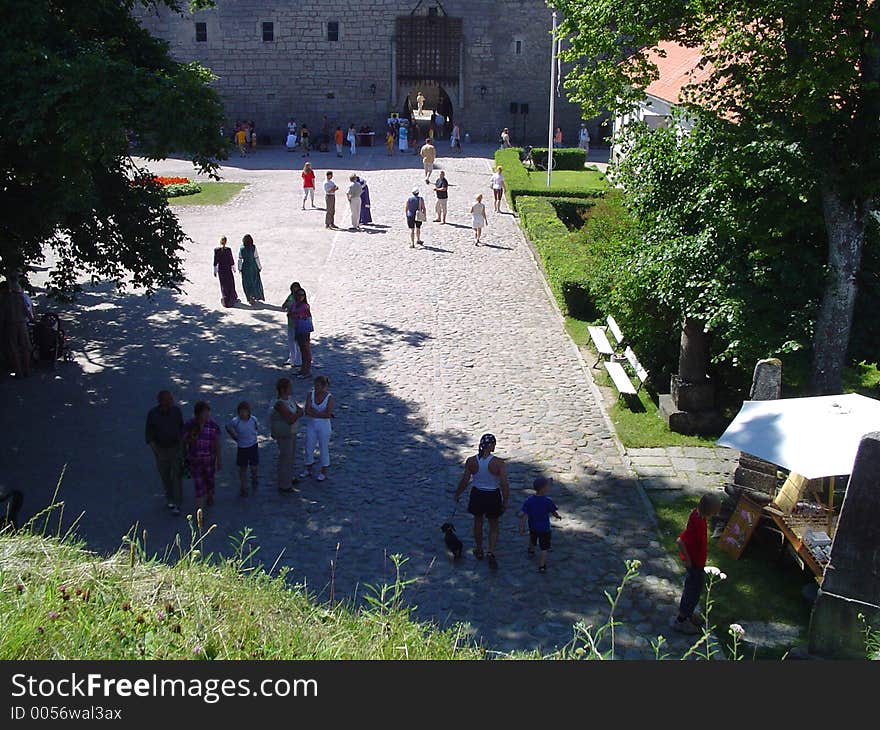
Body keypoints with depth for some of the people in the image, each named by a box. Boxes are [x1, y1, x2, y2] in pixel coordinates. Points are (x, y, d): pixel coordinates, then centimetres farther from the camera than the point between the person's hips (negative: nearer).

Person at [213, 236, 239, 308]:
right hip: (228, 269, -2)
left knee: (223, 285, 12)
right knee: (230, 284, 12)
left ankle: (225, 301, 15)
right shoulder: (228, 249, -14)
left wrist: (215, 271, 4)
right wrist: (233, 268, 6)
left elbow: (215, 261, -4)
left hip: (220, 269, 2)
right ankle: (231, 299, 19)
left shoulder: (216, 250, -8)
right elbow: (231, 259, -8)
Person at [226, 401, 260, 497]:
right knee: (243, 468, 11)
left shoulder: (254, 419, -12)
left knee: (254, 468, 2)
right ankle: (243, 487, 28)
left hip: (253, 446, 1)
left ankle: (254, 480, 35)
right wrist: (234, 436, 3)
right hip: (242, 448, -1)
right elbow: (228, 428, 3)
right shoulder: (235, 421, -18)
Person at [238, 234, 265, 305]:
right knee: (255, 281, 16)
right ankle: (256, 297, 22)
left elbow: (240, 259, -5)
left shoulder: (241, 248, -9)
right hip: (253, 267, -1)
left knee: (247, 283, 11)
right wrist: (259, 267, 0)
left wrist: (240, 268, 7)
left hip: (245, 267, 1)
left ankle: (250, 298, 7)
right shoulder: (253, 247, -14)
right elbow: (256, 258, -11)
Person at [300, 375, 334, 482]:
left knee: (323, 449, 8)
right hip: (311, 425, 4)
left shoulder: (329, 398, -13)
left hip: (324, 426, -3)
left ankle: (324, 472, 23)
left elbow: (328, 414, -23)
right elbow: (307, 411, -14)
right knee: (309, 448, 14)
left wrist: (313, 413, -17)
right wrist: (321, 414, -18)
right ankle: (308, 470, 32)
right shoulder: (310, 394, -5)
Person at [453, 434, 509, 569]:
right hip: (493, 496, -2)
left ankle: (479, 551, 40)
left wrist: (457, 494, 10)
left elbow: (464, 480, -7)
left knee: (478, 522, 25)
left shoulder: (471, 461, -14)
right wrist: (505, 501, -4)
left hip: (477, 495, 2)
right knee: (494, 526, 18)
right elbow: (504, 484, -18)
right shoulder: (498, 462, -21)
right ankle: (491, 552, 3)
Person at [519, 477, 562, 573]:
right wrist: (558, 516, 14)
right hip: (545, 529, -4)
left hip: (533, 528, 4)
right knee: (544, 548, 4)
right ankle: (542, 566, -5)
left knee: (532, 540, 33)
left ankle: (531, 550, 59)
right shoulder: (548, 501, -20)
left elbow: (523, 515, -14)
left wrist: (522, 527, -6)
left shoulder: (529, 501, -14)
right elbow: (554, 513, -9)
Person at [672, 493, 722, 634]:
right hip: (695, 564, -9)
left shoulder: (697, 514, -7)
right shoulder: (697, 524, -35)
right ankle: (681, 621, 24)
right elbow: (680, 541, -40)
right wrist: (688, 560, -27)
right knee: (694, 591, 8)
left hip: (698, 562, 9)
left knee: (692, 589, 25)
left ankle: (687, 614, 44)